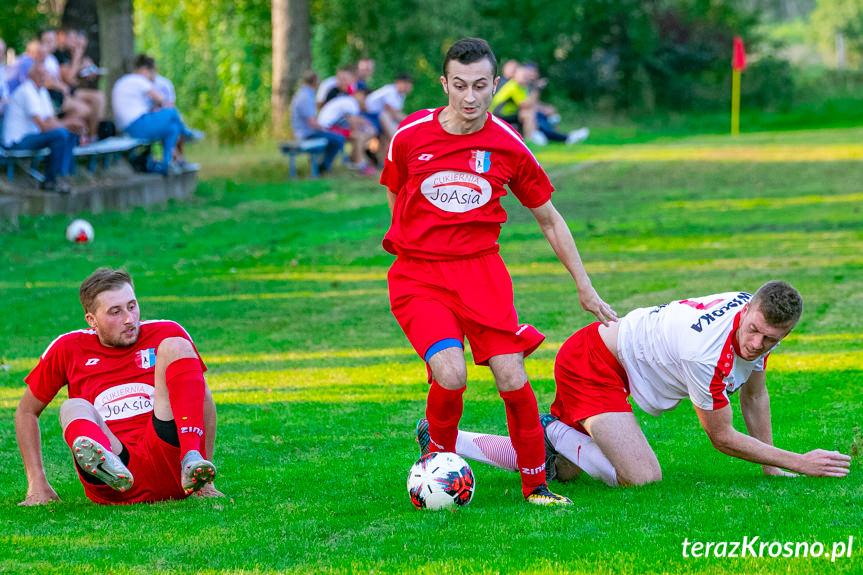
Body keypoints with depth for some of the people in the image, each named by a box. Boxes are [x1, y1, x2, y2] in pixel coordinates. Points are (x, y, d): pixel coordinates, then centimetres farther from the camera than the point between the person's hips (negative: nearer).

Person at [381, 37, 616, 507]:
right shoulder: (410, 135, -6)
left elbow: (549, 220, 9)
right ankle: (439, 459, 7)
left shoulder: (509, 147, -3)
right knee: (450, 375, -22)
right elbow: (395, 196, 15)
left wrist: (585, 288, 12)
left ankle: (535, 485, 7)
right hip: (418, 275, -1)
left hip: (481, 270, 1)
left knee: (512, 379, -12)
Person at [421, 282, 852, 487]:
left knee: (559, 467, 14)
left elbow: (754, 396, 12)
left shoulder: (760, 314, -8)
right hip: (593, 365, -9)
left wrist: (772, 466, 11)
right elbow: (722, 438, -18)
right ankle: (552, 432, -7)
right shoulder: (708, 352, -33)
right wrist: (798, 463, -14)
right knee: (641, 476, -25)